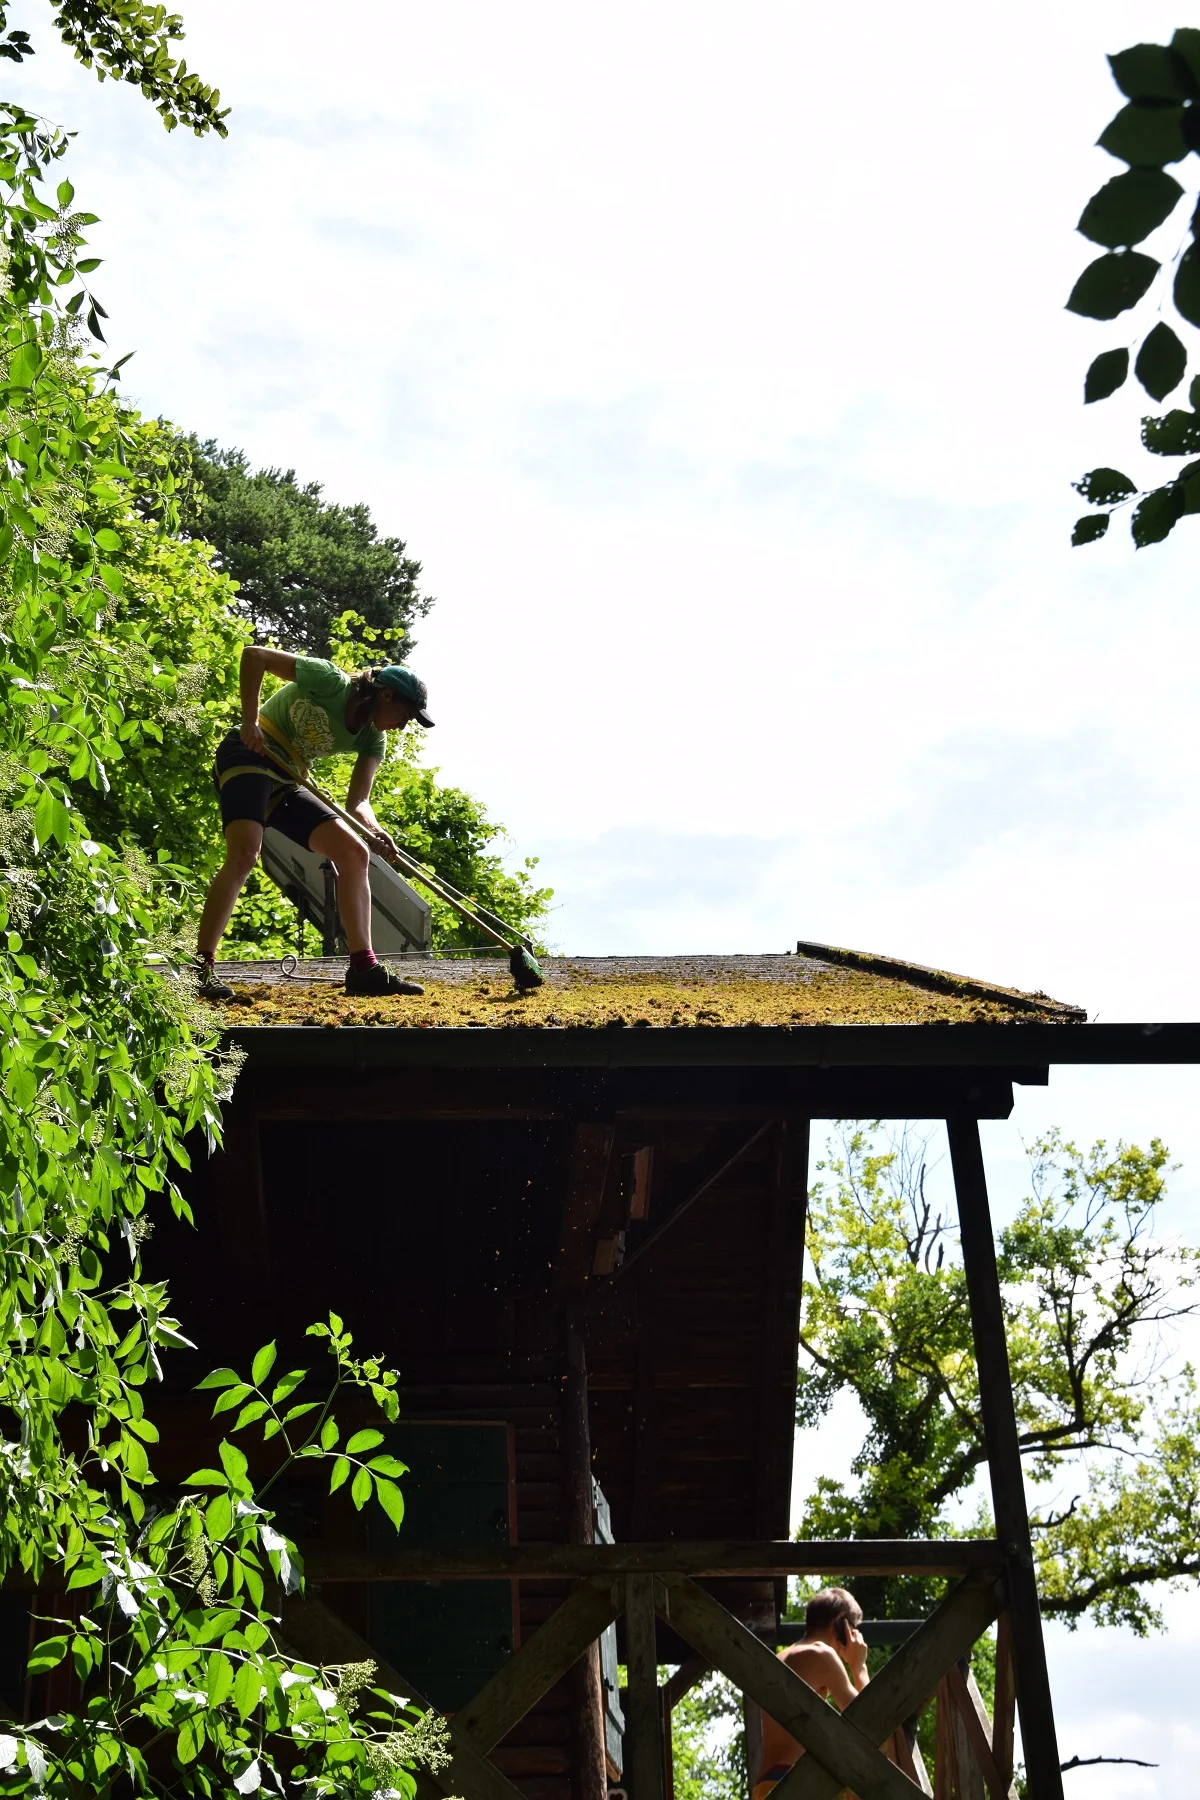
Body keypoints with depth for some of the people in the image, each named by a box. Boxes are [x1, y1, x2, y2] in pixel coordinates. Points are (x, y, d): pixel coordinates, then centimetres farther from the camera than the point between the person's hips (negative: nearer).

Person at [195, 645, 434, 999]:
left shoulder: (371, 740, 7)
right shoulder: (330, 681, -12)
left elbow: (357, 801, -2)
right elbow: (253, 655, -14)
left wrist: (373, 829, -24)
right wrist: (250, 722, -22)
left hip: (285, 784, 8)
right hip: (248, 756, -8)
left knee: (354, 853, 0)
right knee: (244, 852, -30)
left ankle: (364, 968, -2)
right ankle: (201, 967, -29)